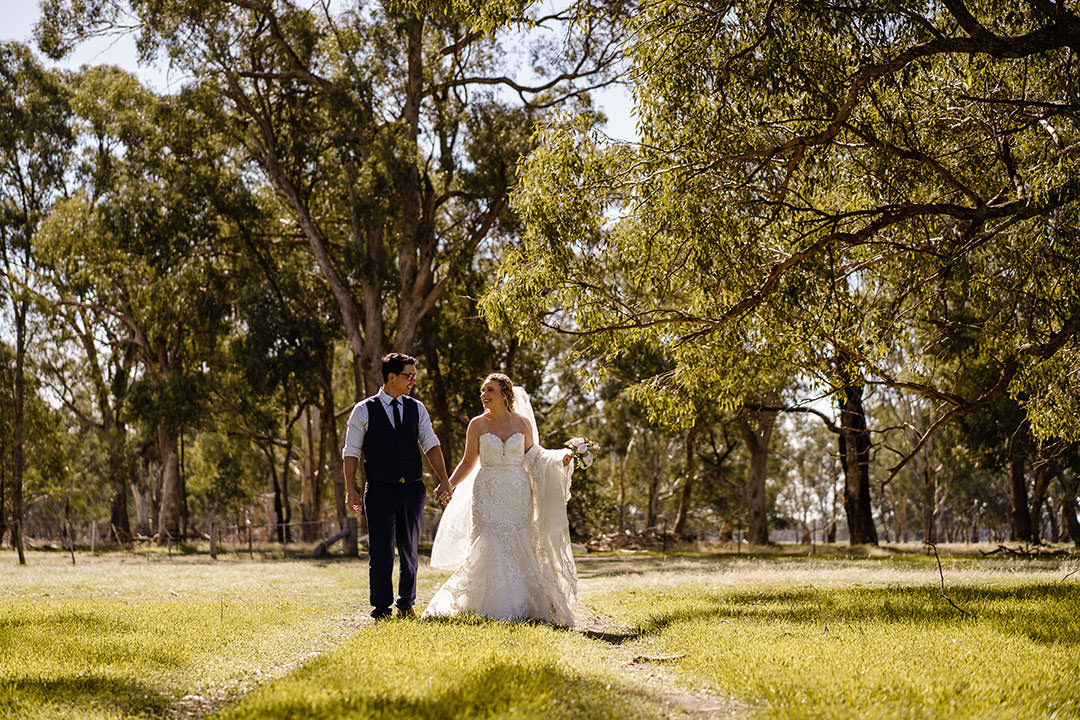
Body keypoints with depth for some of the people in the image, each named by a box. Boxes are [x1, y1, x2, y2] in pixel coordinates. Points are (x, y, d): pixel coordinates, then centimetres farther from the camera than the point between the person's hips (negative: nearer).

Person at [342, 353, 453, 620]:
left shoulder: (416, 408, 10)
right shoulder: (364, 411, 0)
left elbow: (431, 445, 6)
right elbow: (351, 452, 0)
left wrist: (444, 481, -4)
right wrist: (350, 489, -8)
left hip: (412, 489, 4)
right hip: (380, 490, -4)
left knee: (410, 550, 11)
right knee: (381, 552, -6)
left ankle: (406, 604, 24)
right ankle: (381, 610, 0)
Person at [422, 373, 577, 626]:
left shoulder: (522, 422, 5)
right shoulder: (477, 424, 3)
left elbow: (533, 456, 14)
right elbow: (468, 462, 6)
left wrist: (562, 458, 1)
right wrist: (448, 485, -6)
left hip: (518, 496, 1)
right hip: (488, 496, -1)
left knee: (517, 551, 0)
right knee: (489, 551, -8)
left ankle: (520, 608, 6)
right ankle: (493, 608, -1)